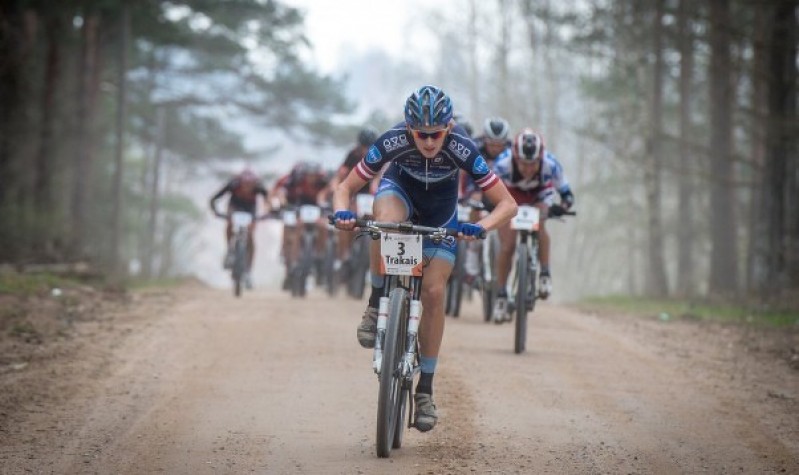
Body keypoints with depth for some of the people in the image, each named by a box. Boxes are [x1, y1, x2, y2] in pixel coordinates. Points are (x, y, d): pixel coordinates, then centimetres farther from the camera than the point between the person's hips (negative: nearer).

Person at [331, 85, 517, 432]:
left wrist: (480, 227, -49)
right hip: (400, 187, 0)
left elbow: (508, 204, -31)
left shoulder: (461, 149, -34)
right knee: (387, 220, -38)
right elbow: (345, 188, -23)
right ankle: (376, 306, -17)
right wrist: (342, 212, -44)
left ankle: (425, 390, 0)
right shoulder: (392, 141, -33)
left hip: (440, 207, 0)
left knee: (434, 291, -11)